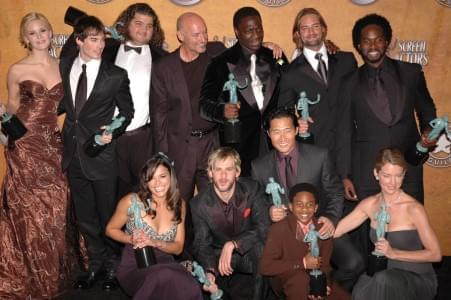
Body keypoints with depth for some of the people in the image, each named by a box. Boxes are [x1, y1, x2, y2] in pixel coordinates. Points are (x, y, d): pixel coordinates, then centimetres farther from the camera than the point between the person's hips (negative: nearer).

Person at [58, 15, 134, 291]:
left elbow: (127, 112, 1)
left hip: (101, 153, -4)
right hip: (74, 153, 4)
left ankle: (112, 265, 29)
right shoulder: (64, 67, 3)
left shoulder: (116, 75, -8)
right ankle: (95, 263, 34)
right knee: (84, 215, 16)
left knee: (107, 213, 9)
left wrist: (114, 131, -15)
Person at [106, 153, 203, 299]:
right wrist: (131, 239, -14)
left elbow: (178, 248, 6)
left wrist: (154, 242, -15)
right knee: (165, 277, -36)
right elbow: (110, 230, 7)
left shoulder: (179, 205, 2)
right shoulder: (131, 201, -8)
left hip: (165, 264, 2)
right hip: (134, 266, -2)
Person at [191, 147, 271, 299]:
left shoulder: (252, 189, -12)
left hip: (251, 259, 1)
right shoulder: (199, 204, -10)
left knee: (258, 246, -27)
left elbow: (263, 228, -18)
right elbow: (202, 244, -10)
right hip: (219, 260, 0)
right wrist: (209, 271, -30)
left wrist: (232, 244, -31)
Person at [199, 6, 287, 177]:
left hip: (275, 143, 2)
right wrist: (222, 111, -23)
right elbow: (204, 103, -4)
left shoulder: (275, 59, 10)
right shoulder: (222, 64, 1)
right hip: (239, 147, -2)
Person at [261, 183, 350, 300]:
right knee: (300, 278, -34)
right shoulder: (279, 229, -16)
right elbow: (266, 266, -20)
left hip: (315, 278, 4)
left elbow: (324, 265, 0)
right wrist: (303, 263, -22)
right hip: (286, 280, -4)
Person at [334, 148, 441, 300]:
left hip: (418, 279, -3)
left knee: (383, 279, -36)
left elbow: (435, 254, -12)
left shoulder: (413, 208, -16)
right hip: (384, 276, 3)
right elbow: (334, 231, 3)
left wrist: (394, 253, -20)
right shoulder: (370, 204, 0)